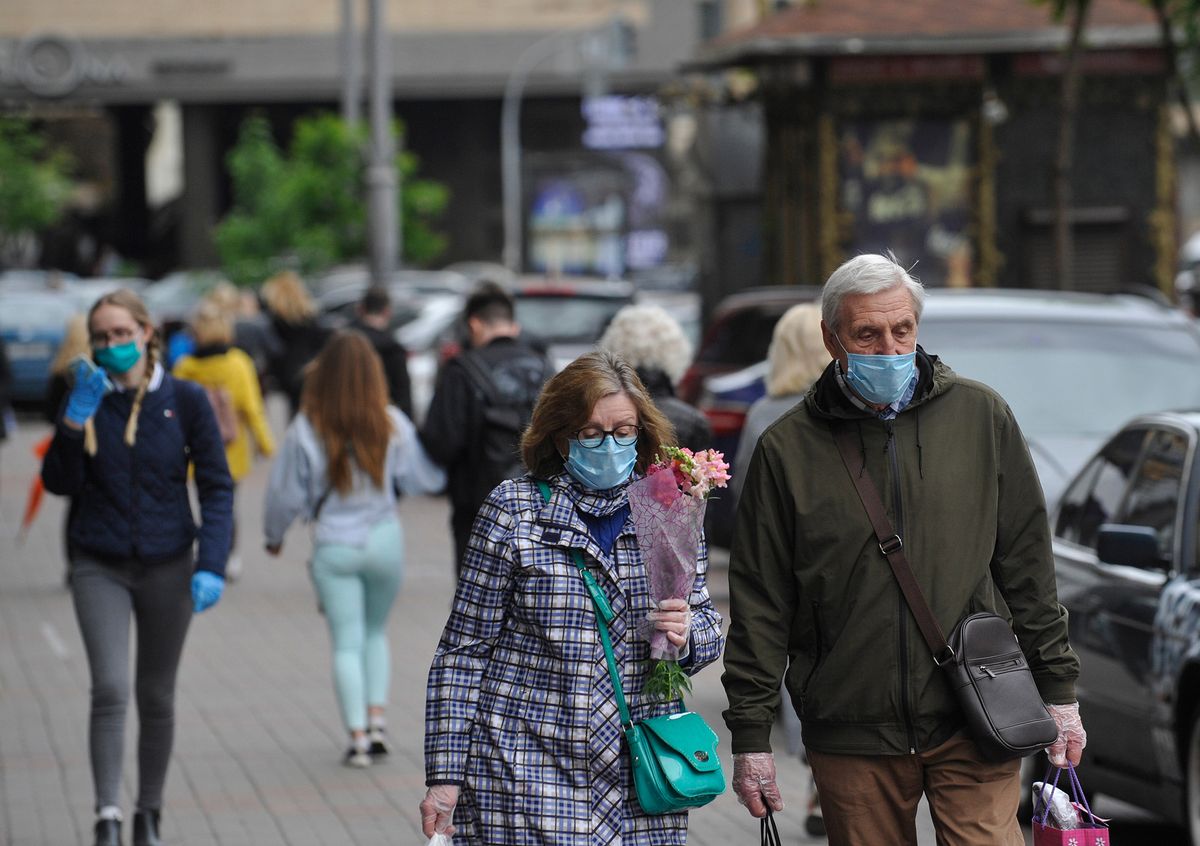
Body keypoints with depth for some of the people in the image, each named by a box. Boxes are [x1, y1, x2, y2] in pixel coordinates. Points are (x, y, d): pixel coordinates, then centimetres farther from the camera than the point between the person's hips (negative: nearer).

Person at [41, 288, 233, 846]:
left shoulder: (185, 400, -3)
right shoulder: (87, 399, 0)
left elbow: (217, 487, -2)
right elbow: (60, 484, -7)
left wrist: (211, 564, -12)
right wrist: (75, 421, -20)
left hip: (166, 566, 0)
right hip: (100, 568, 0)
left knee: (157, 697, 10)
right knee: (110, 688, -15)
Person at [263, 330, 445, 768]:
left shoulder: (306, 430, -11)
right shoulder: (392, 425, -8)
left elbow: (286, 494, -3)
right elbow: (425, 478, 1)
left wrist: (274, 535, 15)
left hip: (333, 547, -2)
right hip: (384, 539, 2)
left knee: (346, 642, 5)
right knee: (375, 632, 21)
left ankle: (357, 736, -3)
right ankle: (377, 720, 10)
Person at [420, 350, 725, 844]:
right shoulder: (514, 511, -2)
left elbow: (708, 623, 16)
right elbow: (465, 650, -1)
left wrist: (687, 633, -9)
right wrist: (444, 774, -5)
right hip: (528, 779, -3)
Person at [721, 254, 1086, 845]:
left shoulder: (981, 416, 6)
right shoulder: (788, 450, 3)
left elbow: (1027, 563, 11)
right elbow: (759, 603, 5)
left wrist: (1057, 688, 9)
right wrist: (750, 734, 2)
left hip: (973, 727, 0)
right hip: (850, 737, 0)